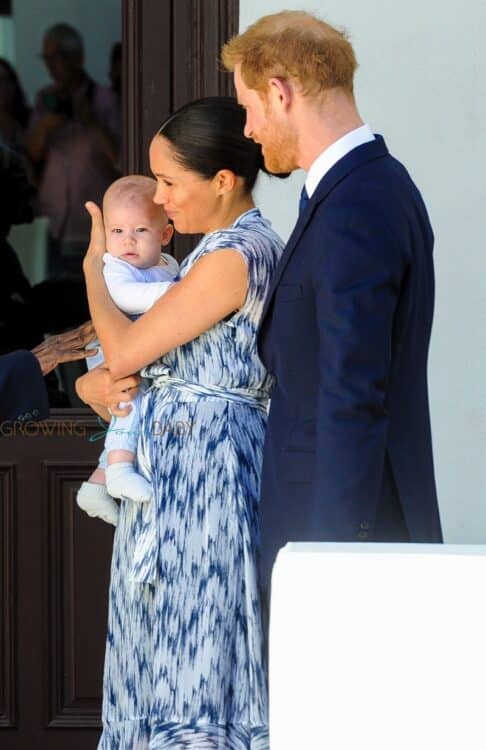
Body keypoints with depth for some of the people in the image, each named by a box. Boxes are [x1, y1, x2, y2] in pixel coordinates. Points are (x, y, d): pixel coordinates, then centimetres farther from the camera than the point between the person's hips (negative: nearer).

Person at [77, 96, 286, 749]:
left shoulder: (232, 256, -17)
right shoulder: (254, 244, 13)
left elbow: (123, 351, -17)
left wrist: (95, 266, -1)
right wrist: (92, 382, 1)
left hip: (202, 462, -10)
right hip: (183, 457, 10)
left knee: (192, 645, -6)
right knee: (171, 646, 11)